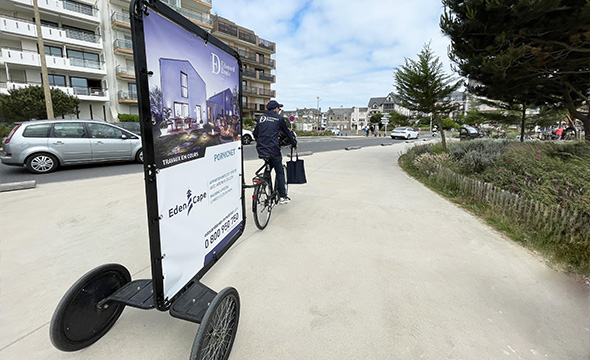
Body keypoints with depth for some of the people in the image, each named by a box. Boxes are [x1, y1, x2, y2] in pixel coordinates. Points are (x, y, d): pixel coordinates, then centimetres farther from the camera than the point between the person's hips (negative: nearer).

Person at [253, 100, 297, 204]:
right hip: (273, 149, -5)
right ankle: (283, 197, 6)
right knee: (280, 172, 5)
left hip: (261, 150, 5)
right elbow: (287, 132, 10)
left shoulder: (261, 117, 15)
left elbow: (255, 133, 21)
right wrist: (294, 144, 24)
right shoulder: (279, 118, 2)